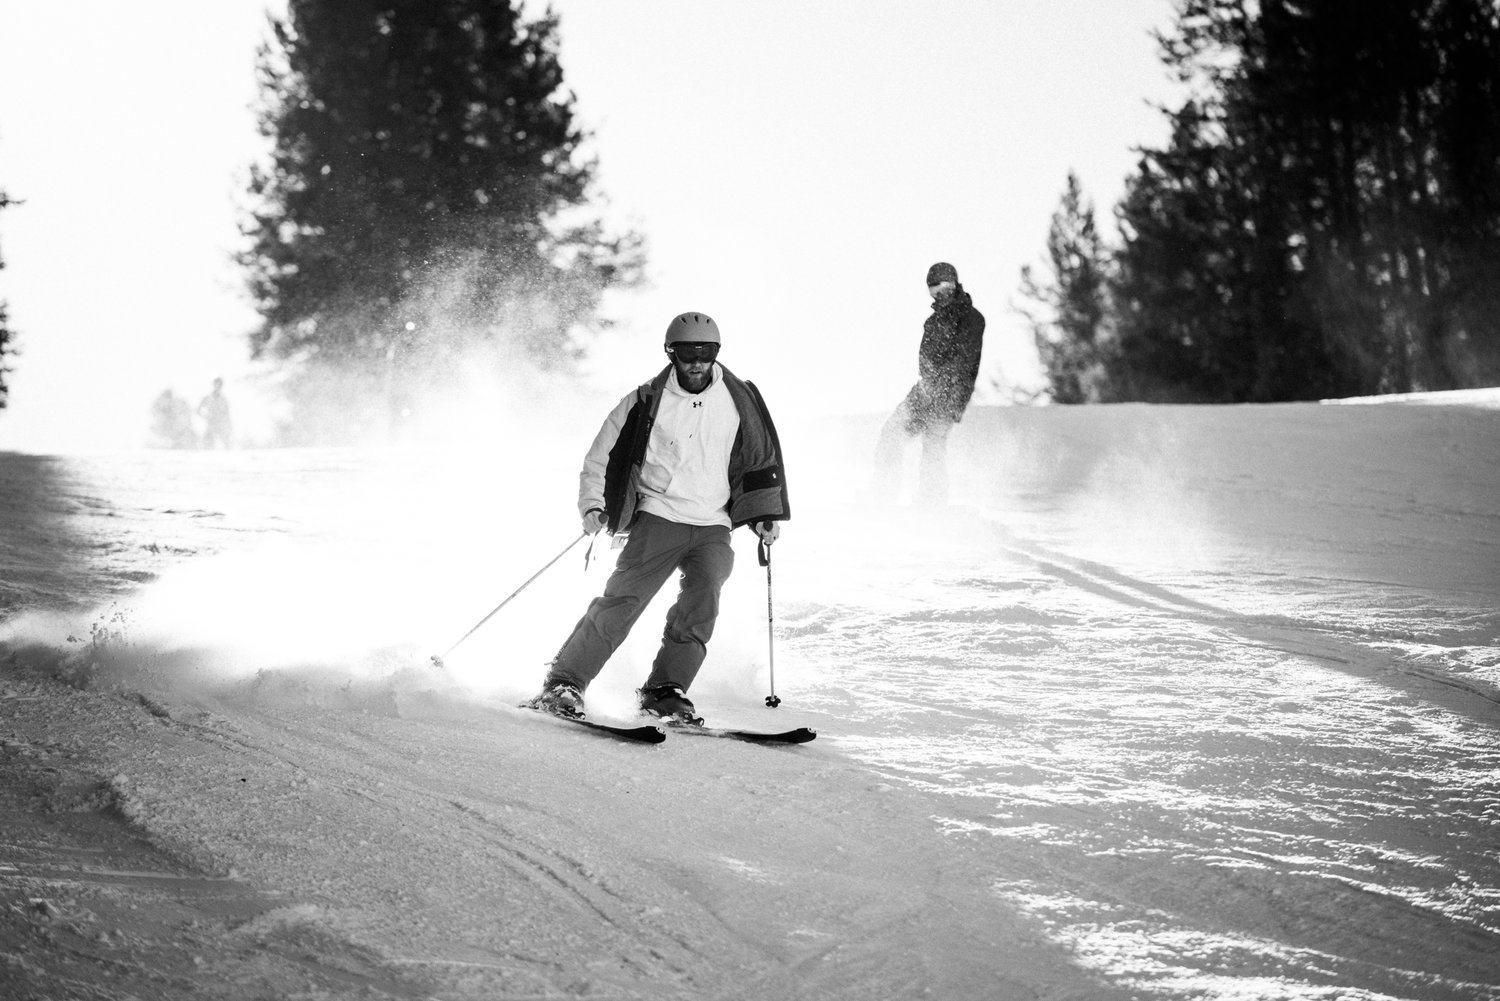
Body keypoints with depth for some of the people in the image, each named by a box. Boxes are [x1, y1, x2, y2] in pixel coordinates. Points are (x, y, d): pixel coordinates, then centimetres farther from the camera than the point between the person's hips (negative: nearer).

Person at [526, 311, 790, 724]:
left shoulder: (738, 399, 6)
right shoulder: (648, 402, -1)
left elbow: (761, 458, 20)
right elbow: (600, 457, 6)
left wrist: (765, 512, 13)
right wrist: (593, 505, -7)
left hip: (713, 524, 2)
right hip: (658, 518, -2)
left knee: (703, 597, -20)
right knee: (623, 599, -15)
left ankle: (665, 690, -14)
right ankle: (564, 683, -11)